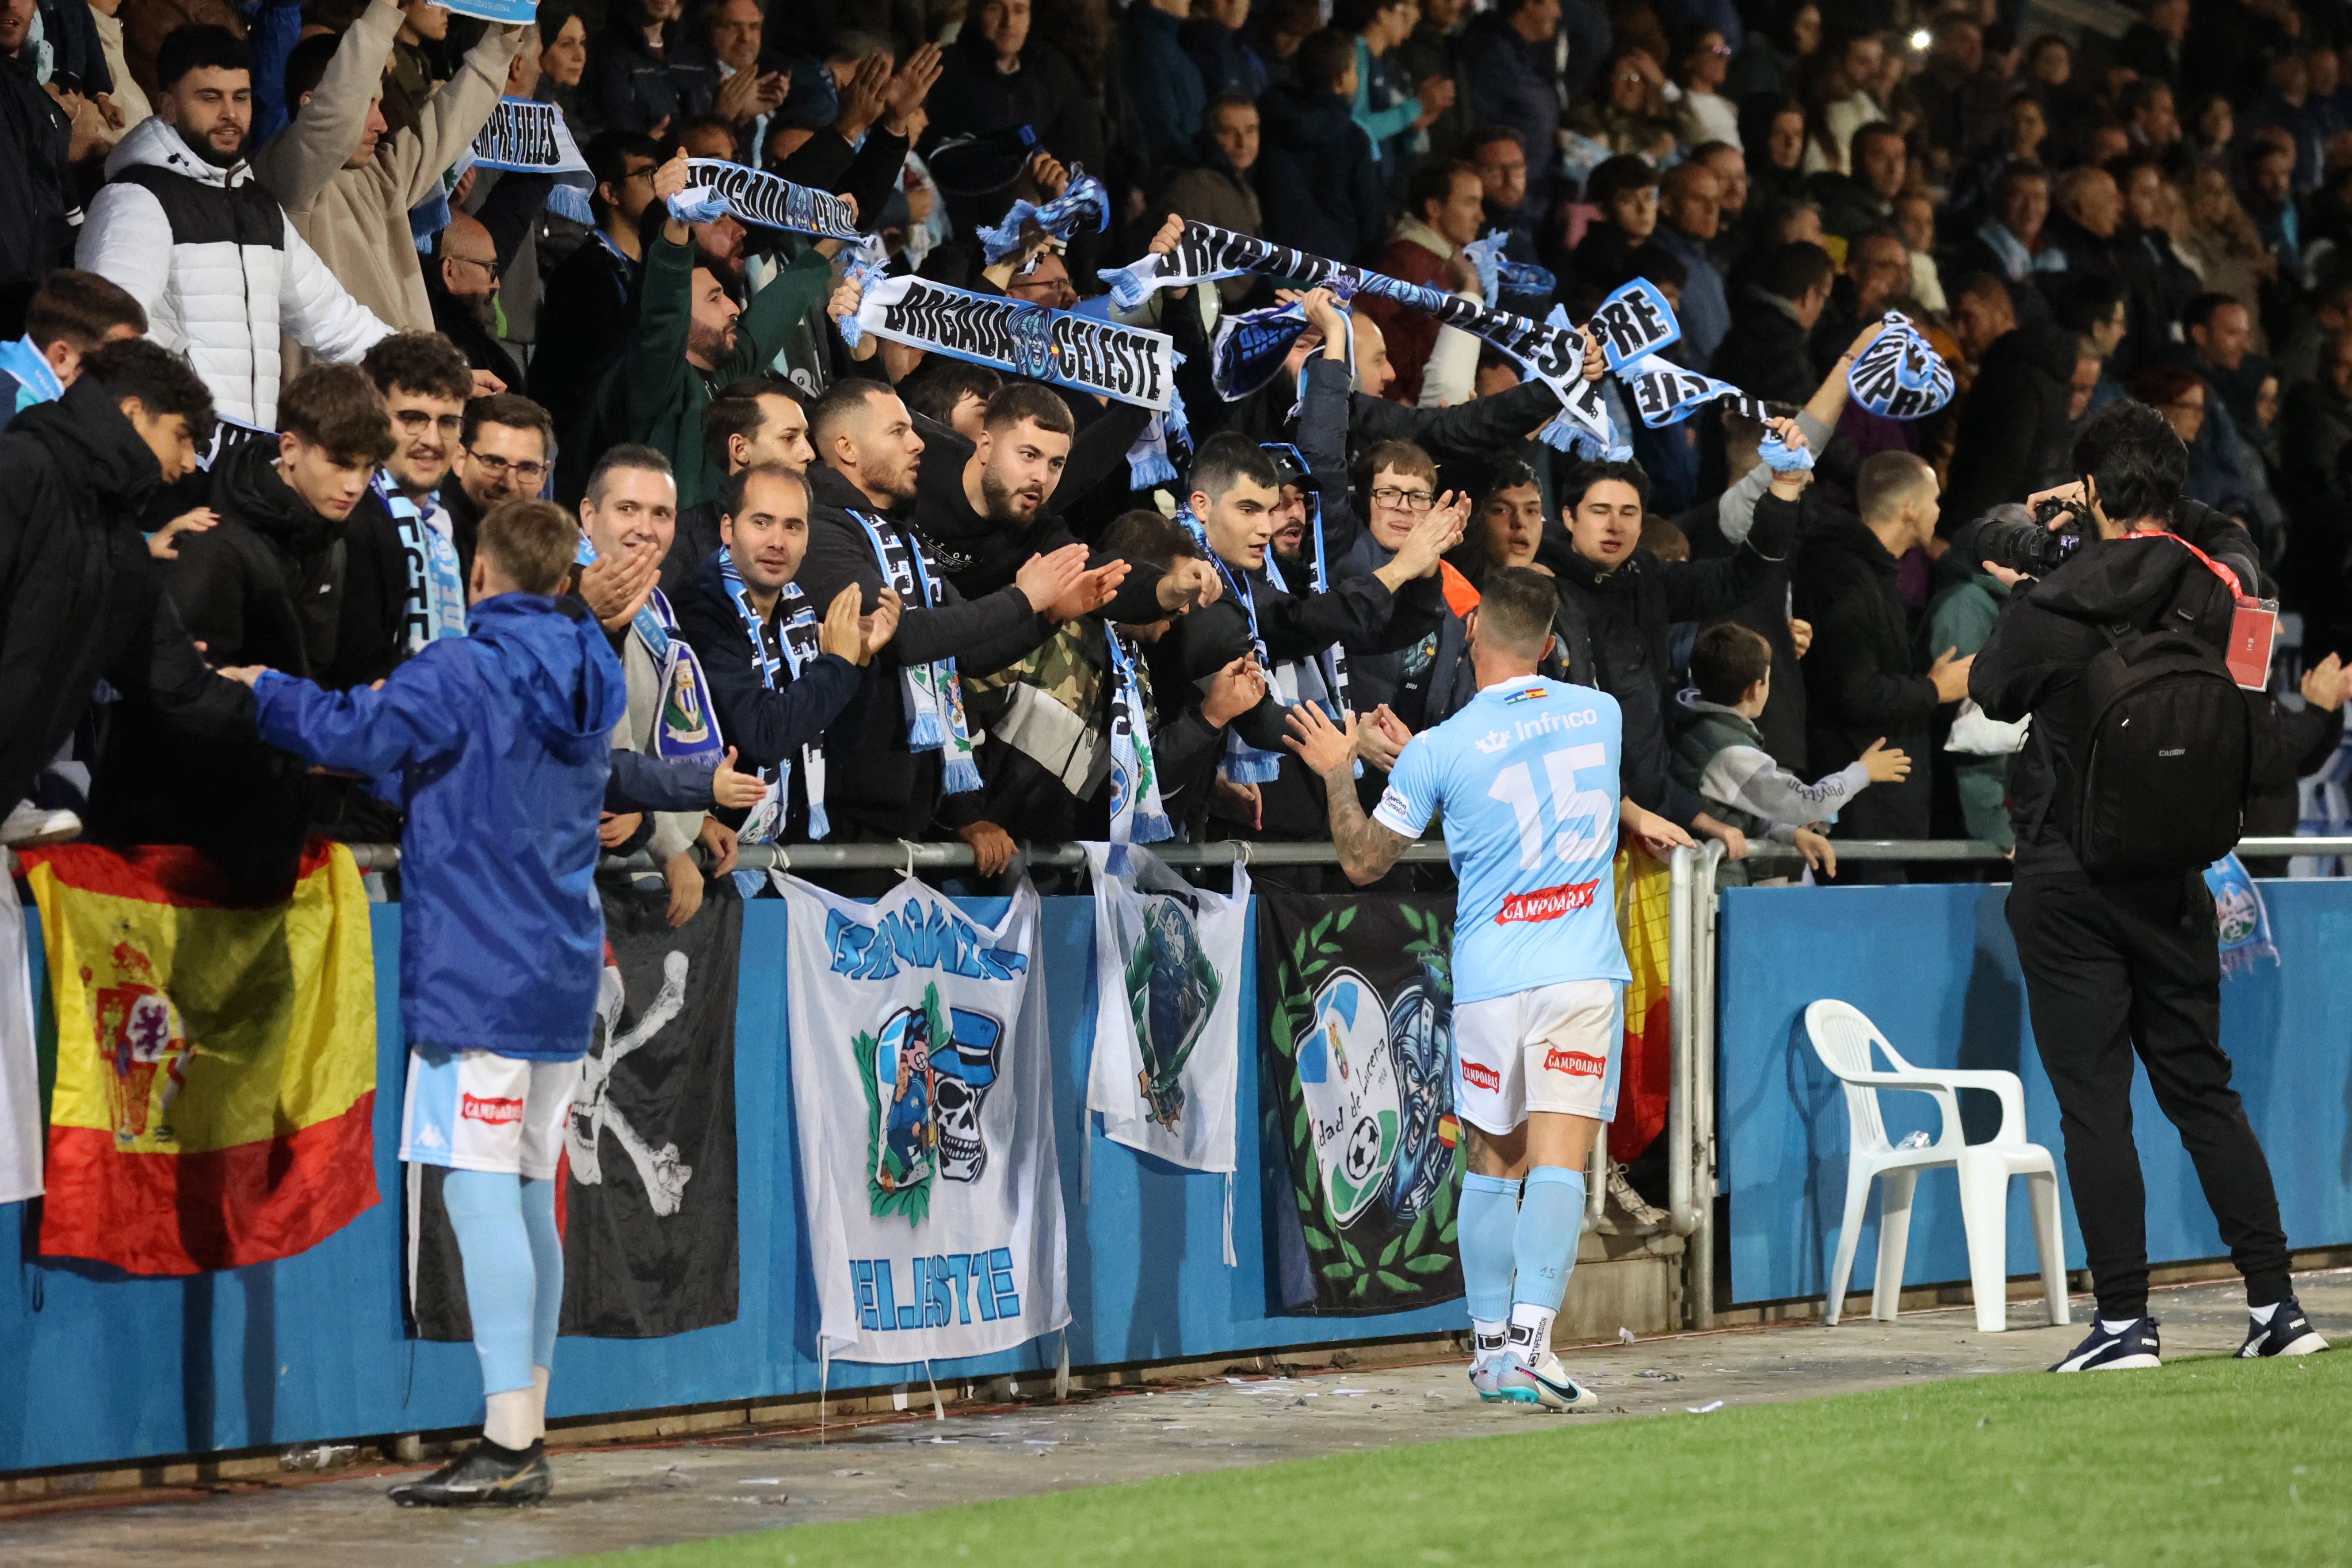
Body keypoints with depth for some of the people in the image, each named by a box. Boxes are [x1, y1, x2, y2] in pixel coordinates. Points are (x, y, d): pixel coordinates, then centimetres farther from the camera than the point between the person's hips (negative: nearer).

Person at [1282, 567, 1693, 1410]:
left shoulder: (1437, 751, -5)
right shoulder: (1601, 713, 2)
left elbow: (1364, 861, 7)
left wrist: (1336, 772, 18)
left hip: (1489, 982, 0)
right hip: (1582, 973, 0)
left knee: (1493, 1166, 13)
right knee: (1560, 1165, -6)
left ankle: (1491, 1347, 17)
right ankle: (1528, 1343, -19)